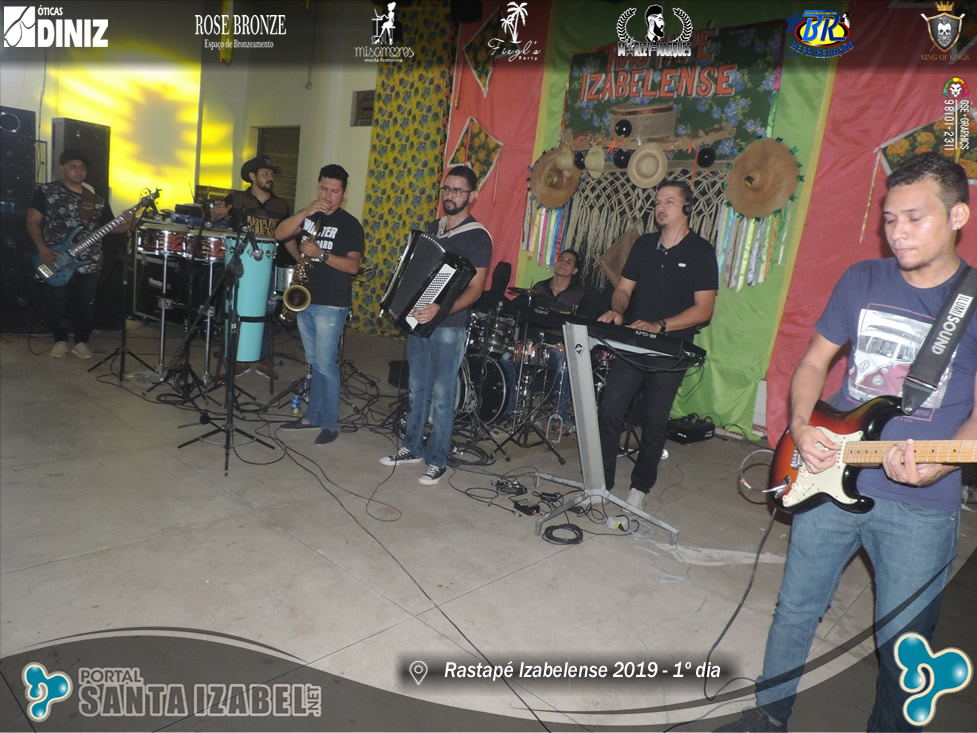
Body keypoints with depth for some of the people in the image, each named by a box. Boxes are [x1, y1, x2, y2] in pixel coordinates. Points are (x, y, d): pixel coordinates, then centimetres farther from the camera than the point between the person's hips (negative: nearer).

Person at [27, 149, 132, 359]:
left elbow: (110, 226, 10)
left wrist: (125, 225, -12)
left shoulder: (96, 199, 9)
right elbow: (33, 221, -1)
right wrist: (42, 249, -13)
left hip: (89, 262, 2)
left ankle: (81, 341, 19)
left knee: (86, 306, 4)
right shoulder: (46, 191, 1)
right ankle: (60, 340, 21)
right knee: (59, 305, 4)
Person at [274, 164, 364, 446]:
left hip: (332, 305, -6)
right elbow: (279, 234, -2)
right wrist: (306, 211, -12)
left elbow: (353, 266, -14)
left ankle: (331, 423, 5)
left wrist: (321, 254, -25)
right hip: (305, 300, 6)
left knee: (326, 364, -5)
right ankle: (313, 416, 23)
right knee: (314, 363, 14)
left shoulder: (350, 224, -5)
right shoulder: (309, 217, 12)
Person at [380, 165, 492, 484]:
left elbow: (475, 289, -15)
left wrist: (440, 309, -29)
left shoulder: (477, 236, -9)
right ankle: (412, 447, 28)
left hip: (449, 327, -7)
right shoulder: (433, 227, 13)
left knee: (442, 396, 0)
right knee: (417, 389, 15)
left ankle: (437, 460, 12)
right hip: (419, 319, 7)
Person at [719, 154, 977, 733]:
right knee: (796, 610, 16)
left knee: (904, 645, 13)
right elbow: (814, 362, 8)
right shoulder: (863, 280, 2)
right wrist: (801, 428, -9)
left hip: (921, 506, -2)